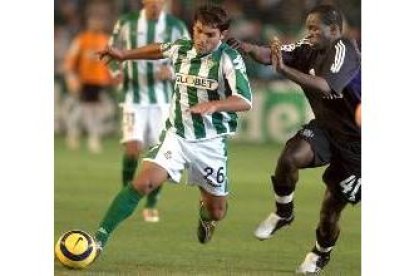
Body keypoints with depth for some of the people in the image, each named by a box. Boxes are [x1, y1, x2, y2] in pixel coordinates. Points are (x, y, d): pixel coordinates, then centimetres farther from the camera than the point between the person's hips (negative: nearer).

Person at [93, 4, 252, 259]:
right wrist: (125, 55, 25)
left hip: (211, 142, -2)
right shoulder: (181, 49, -1)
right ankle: (101, 237, -23)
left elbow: (245, 102, -28)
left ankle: (206, 212, 51)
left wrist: (213, 105, -44)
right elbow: (160, 50, 25)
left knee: (217, 212, 11)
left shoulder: (229, 59, -15)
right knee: (144, 182, -23)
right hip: (177, 135, 2)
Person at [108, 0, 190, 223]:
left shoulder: (176, 27, -3)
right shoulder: (127, 23, -1)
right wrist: (116, 71, -6)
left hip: (163, 99, 1)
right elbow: (112, 50, 14)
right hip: (134, 97, -1)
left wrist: (171, 71, -17)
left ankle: (151, 206, 13)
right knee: (133, 146, -16)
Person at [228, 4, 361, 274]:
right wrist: (248, 48, -30)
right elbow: (268, 55, -8)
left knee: (333, 204, 0)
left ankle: (322, 252, 29)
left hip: (354, 139, -6)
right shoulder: (310, 49, -3)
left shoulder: (344, 50, -24)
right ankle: (283, 213, 1)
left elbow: (326, 87, -40)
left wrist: (284, 69, -47)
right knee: (290, 157, -24)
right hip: (325, 126, 6)